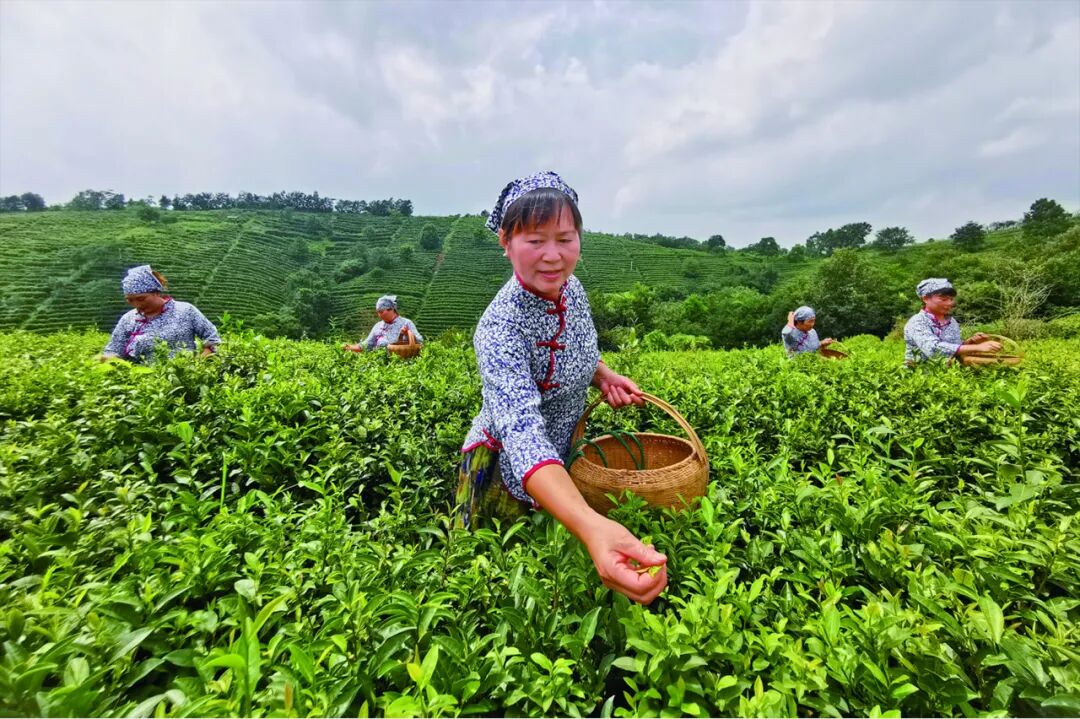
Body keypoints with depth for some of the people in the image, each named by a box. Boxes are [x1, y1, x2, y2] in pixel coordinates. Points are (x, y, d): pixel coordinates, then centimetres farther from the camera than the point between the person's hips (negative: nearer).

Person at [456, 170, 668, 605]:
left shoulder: (571, 288, -11)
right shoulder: (499, 327, -34)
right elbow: (522, 431, -48)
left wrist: (603, 375, -11)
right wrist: (591, 526, -63)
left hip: (565, 465, 6)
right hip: (507, 474, -6)